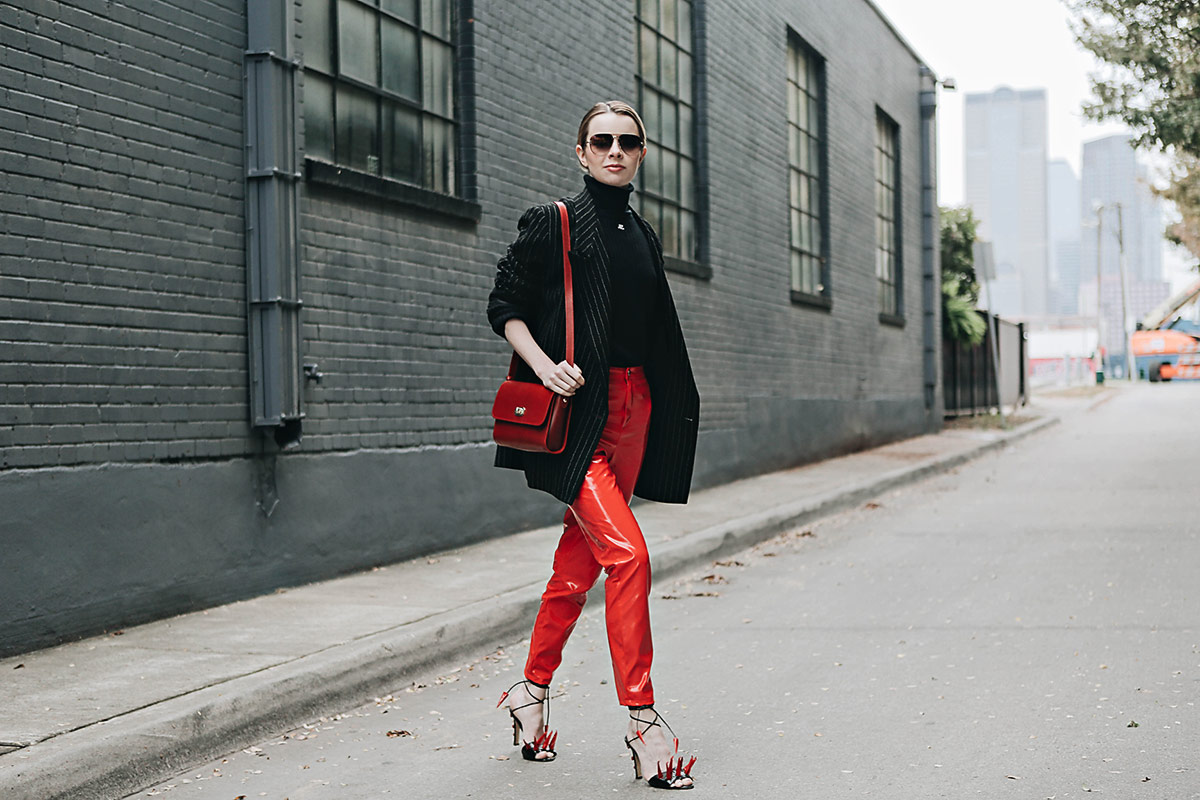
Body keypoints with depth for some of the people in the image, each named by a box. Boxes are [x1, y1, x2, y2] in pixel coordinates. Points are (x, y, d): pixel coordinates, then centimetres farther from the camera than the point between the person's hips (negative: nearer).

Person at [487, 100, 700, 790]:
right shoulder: (552, 223, -2)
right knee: (628, 554, -16)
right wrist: (545, 367, -17)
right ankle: (642, 718, -8)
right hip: (576, 411, -6)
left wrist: (669, 409, 17)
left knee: (581, 560, 9)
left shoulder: (643, 236, 16)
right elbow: (505, 306, -2)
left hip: (634, 407, 6)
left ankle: (533, 689, 25)